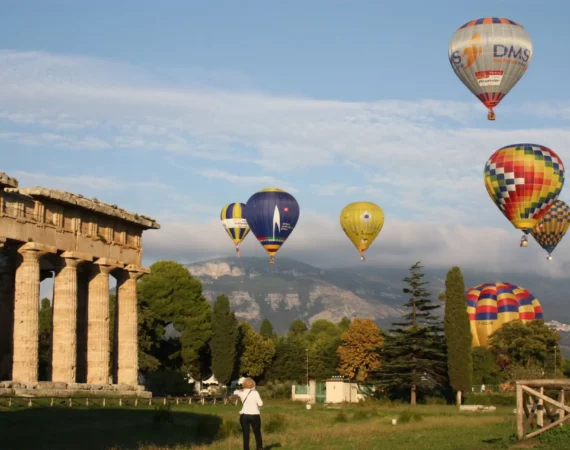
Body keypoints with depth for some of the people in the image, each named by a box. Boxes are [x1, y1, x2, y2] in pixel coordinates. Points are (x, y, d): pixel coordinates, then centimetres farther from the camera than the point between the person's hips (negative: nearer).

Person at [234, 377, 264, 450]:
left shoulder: (241, 393, 3)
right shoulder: (255, 393, -7)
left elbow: (235, 392, 25)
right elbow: (260, 403, -7)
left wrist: (243, 389, 22)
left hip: (244, 415, 2)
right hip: (254, 415, -2)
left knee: (246, 434, 3)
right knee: (257, 433, 13)